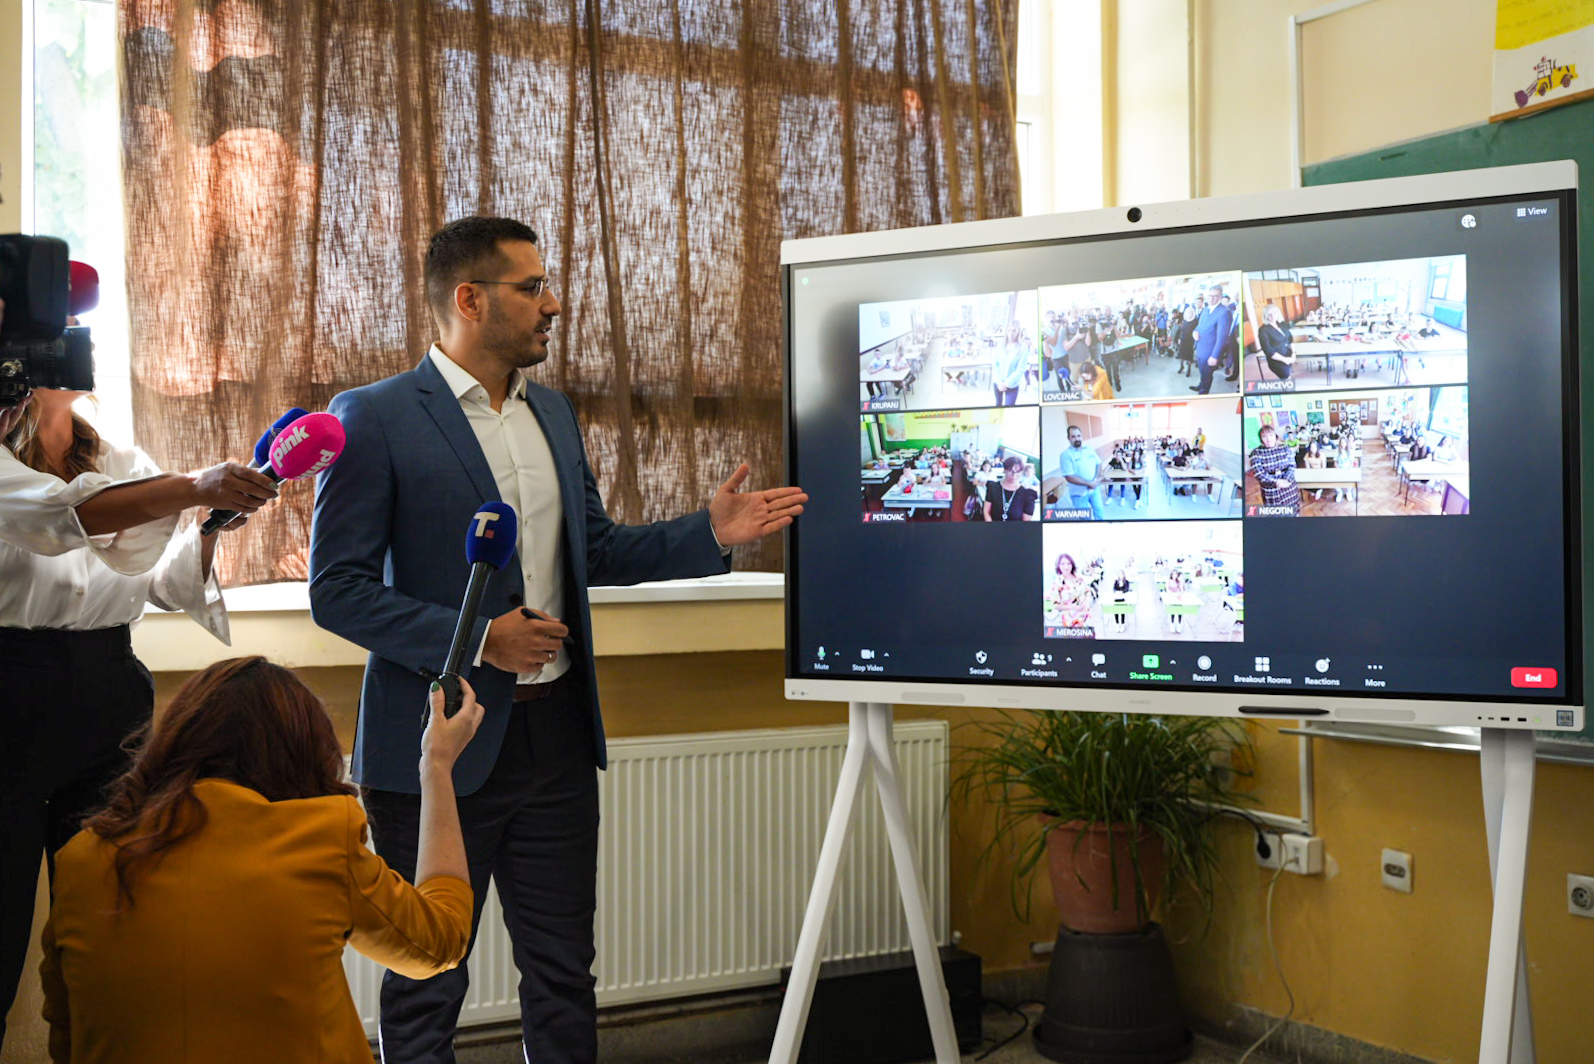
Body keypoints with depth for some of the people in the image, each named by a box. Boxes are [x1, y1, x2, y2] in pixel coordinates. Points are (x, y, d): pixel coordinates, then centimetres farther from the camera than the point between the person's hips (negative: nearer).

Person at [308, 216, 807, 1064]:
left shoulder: (552, 412, 11)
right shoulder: (375, 418, -10)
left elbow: (593, 550, 17)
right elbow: (336, 589, -12)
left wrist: (710, 533, 3)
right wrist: (475, 638, -20)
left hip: (556, 734, 6)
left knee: (563, 970, 14)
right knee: (427, 989, 9)